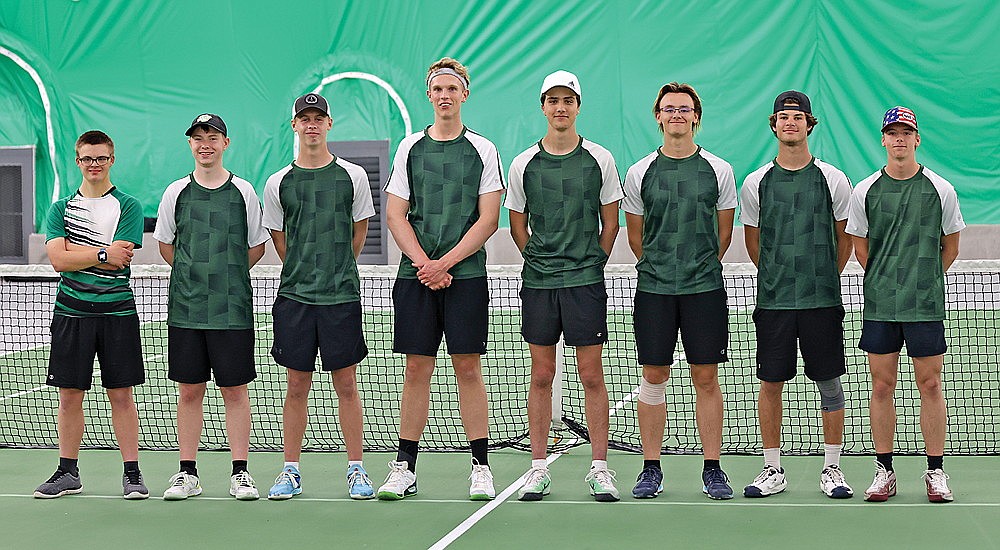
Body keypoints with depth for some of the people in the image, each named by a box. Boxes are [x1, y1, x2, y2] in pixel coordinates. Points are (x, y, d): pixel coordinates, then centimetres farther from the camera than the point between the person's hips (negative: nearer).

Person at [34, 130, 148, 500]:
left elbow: (120, 260, -11)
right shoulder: (61, 208, 9)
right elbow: (57, 259, -4)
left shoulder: (128, 206, 2)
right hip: (71, 313, 2)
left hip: (117, 312, -2)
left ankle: (132, 473, 7)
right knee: (69, 395, 5)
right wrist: (103, 253, -11)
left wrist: (72, 251, -8)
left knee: (121, 394, 1)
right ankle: (68, 473, 15)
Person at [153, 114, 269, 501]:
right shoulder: (176, 192, 6)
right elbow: (165, 244, 16)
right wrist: (196, 275, 10)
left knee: (235, 390, 1)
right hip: (185, 308, 1)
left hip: (233, 308, -1)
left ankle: (240, 473, 7)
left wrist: (226, 275, 7)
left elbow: (256, 246, 11)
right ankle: (187, 473, 12)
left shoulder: (243, 191, 3)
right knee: (189, 391, 4)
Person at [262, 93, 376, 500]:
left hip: (342, 297, -1)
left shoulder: (353, 176, 3)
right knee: (297, 386, 4)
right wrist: (305, 273, 12)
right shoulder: (278, 183, 5)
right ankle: (290, 471, 12)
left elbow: (358, 233, 12)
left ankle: (356, 470, 10)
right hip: (294, 297, 1)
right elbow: (278, 238, 14)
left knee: (346, 384, 2)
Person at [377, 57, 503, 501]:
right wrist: (424, 264, -8)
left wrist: (444, 263, -10)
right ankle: (405, 468, 7)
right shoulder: (409, 148, 10)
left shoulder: (483, 150, 4)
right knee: (417, 369, 3)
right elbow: (395, 215, 6)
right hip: (416, 275, 2)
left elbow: (488, 219, -2)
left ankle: (480, 467, 5)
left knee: (468, 368, -1)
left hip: (466, 273, -2)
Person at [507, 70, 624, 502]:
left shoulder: (599, 159, 2)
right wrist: (541, 261, 7)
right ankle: (538, 469, 11)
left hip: (586, 283, -1)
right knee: (541, 376, 6)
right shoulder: (524, 163, 5)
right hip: (537, 283, 1)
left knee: (592, 376, 0)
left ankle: (599, 469, 6)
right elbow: (518, 226, 13)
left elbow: (610, 224, 8)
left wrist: (591, 263, 4)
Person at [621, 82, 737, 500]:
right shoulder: (639, 173, 5)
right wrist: (661, 267, 11)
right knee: (654, 378, 3)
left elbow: (724, 233, 11)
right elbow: (635, 236, 12)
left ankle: (712, 469, 9)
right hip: (653, 289, 1)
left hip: (705, 288, -1)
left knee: (706, 379, 2)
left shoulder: (719, 170, 4)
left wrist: (701, 266, 11)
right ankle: (651, 469, 11)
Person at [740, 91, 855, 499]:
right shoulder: (756, 182, 5)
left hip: (823, 298, -1)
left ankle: (831, 469, 12)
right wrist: (777, 277, 12)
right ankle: (773, 470, 12)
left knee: (829, 382, 2)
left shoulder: (833, 179, 3)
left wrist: (825, 278, 8)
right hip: (772, 298, 1)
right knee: (771, 383, 3)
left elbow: (845, 237, 10)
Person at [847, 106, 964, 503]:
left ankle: (935, 472, 9)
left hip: (927, 305, -1)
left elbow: (950, 247, 10)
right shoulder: (865, 191, 4)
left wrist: (923, 279, 7)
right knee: (882, 385, 4)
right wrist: (888, 278, 7)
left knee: (930, 385, 1)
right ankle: (884, 471, 11)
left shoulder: (940, 189, 2)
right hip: (879, 305, 1)